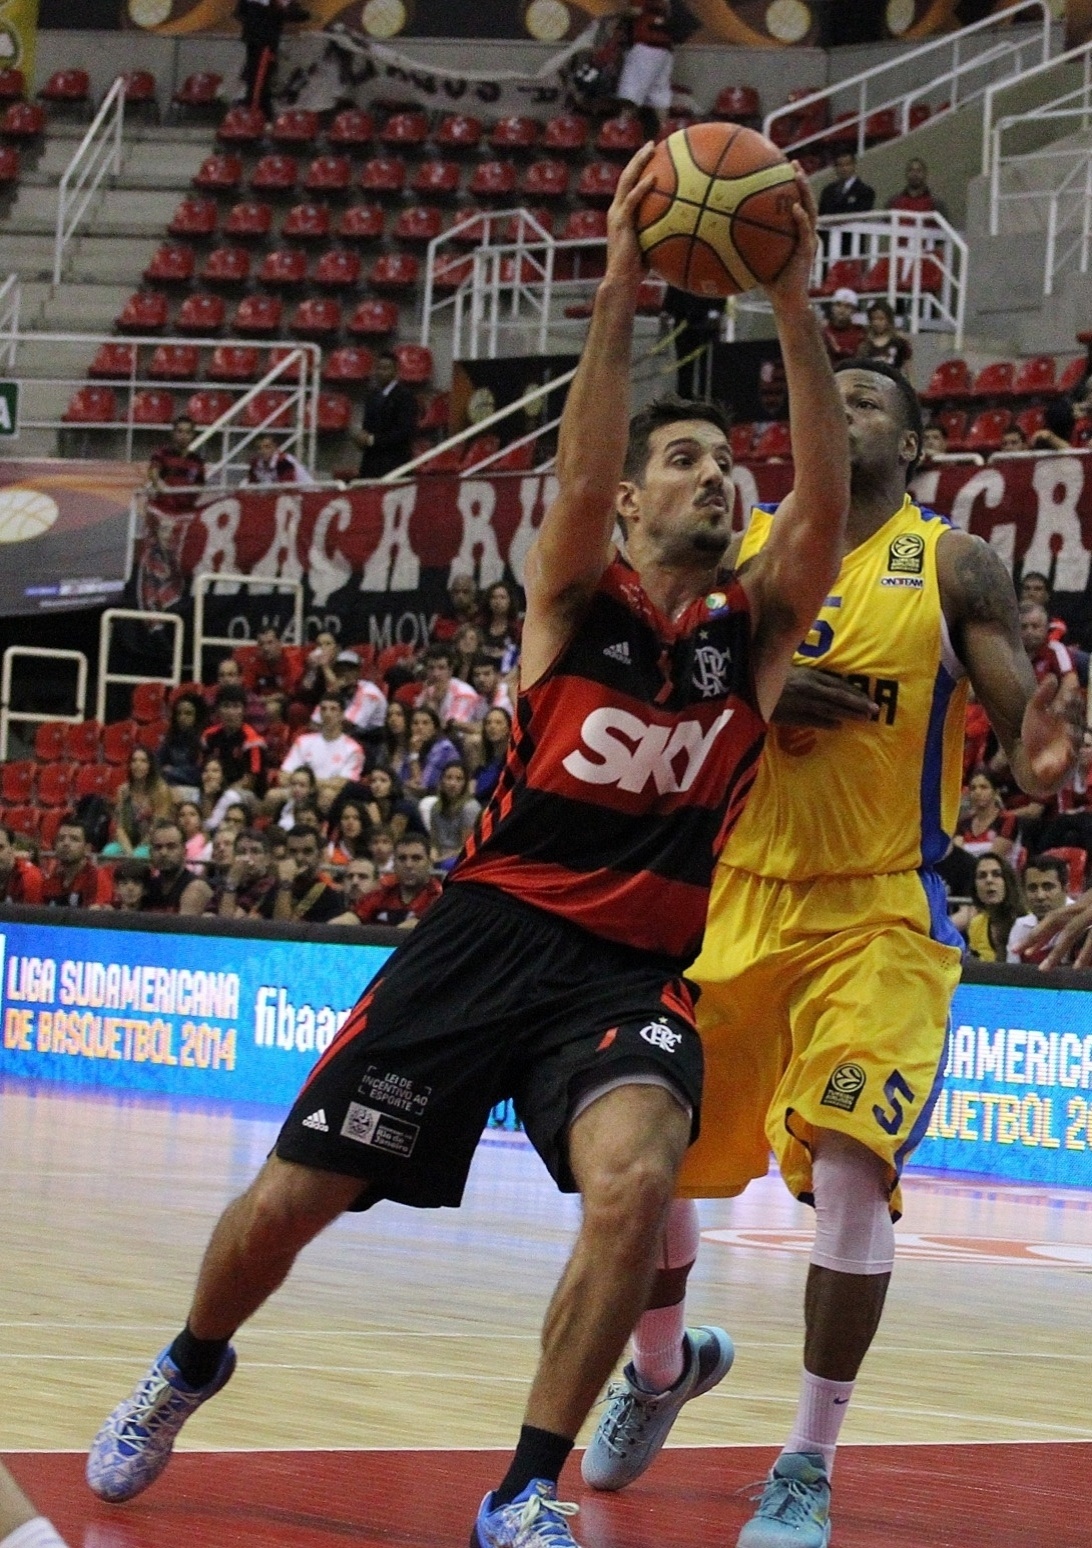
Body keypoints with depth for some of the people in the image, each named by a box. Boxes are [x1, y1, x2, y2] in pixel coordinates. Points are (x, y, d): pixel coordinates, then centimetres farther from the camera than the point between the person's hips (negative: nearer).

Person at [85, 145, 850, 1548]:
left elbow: (826, 502, -10)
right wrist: (620, 283, -26)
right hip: (489, 933, 0)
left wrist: (792, 305, -18)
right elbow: (577, 481, -18)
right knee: (291, 1197, 0)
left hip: (633, 968, 1)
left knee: (636, 1179, -30)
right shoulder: (572, 592, 3)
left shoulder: (756, 626, 8)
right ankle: (187, 1370, 34)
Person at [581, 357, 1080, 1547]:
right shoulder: (738, 550, 6)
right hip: (737, 900, 4)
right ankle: (662, 1368, 38)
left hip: (882, 915, -3)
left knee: (850, 1170, -18)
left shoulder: (951, 565, -2)